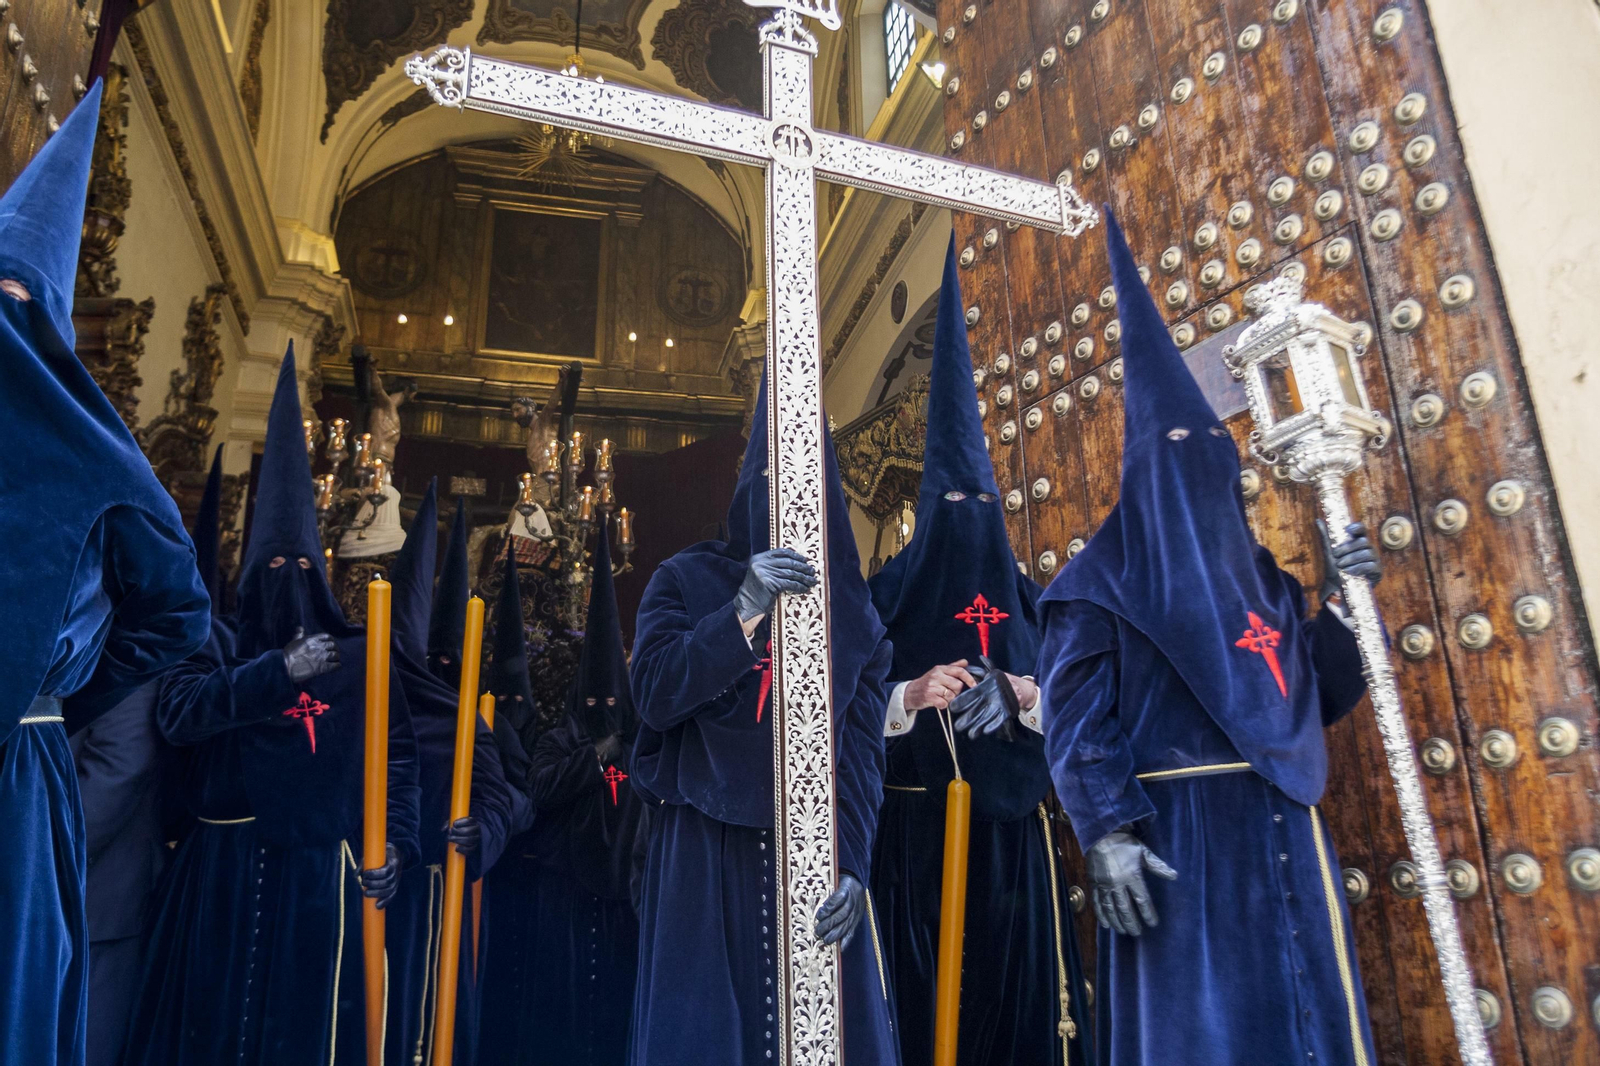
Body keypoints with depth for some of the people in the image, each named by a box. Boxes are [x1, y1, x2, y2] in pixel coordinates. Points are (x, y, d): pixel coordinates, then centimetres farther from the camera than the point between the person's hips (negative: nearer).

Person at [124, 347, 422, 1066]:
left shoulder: (359, 657, 7)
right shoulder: (221, 649, 10)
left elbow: (399, 755, 1)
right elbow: (176, 714, -10)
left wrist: (394, 842, -10)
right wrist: (280, 672, -16)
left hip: (318, 871, -1)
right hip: (224, 868, 1)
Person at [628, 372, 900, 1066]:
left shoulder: (854, 612, 7)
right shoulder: (685, 581, 3)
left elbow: (861, 751, -2)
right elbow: (653, 693, -12)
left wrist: (852, 867, -15)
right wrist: (745, 610, -23)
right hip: (704, 857, -1)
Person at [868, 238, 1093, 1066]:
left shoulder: (1024, 596, 10)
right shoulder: (891, 594, -1)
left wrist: (1034, 702, -8)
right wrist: (911, 697, -21)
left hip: (1012, 830, 4)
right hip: (918, 830, -3)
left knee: (1022, 985, 6)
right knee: (928, 987, -2)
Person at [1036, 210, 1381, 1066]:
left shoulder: (1262, 575, 18)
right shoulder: (1105, 580, -1)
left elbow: (1322, 699, 17)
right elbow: (1073, 714, -9)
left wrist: (1344, 604, 3)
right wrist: (1106, 831, -20)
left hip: (1284, 834, 6)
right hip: (1175, 833, -6)